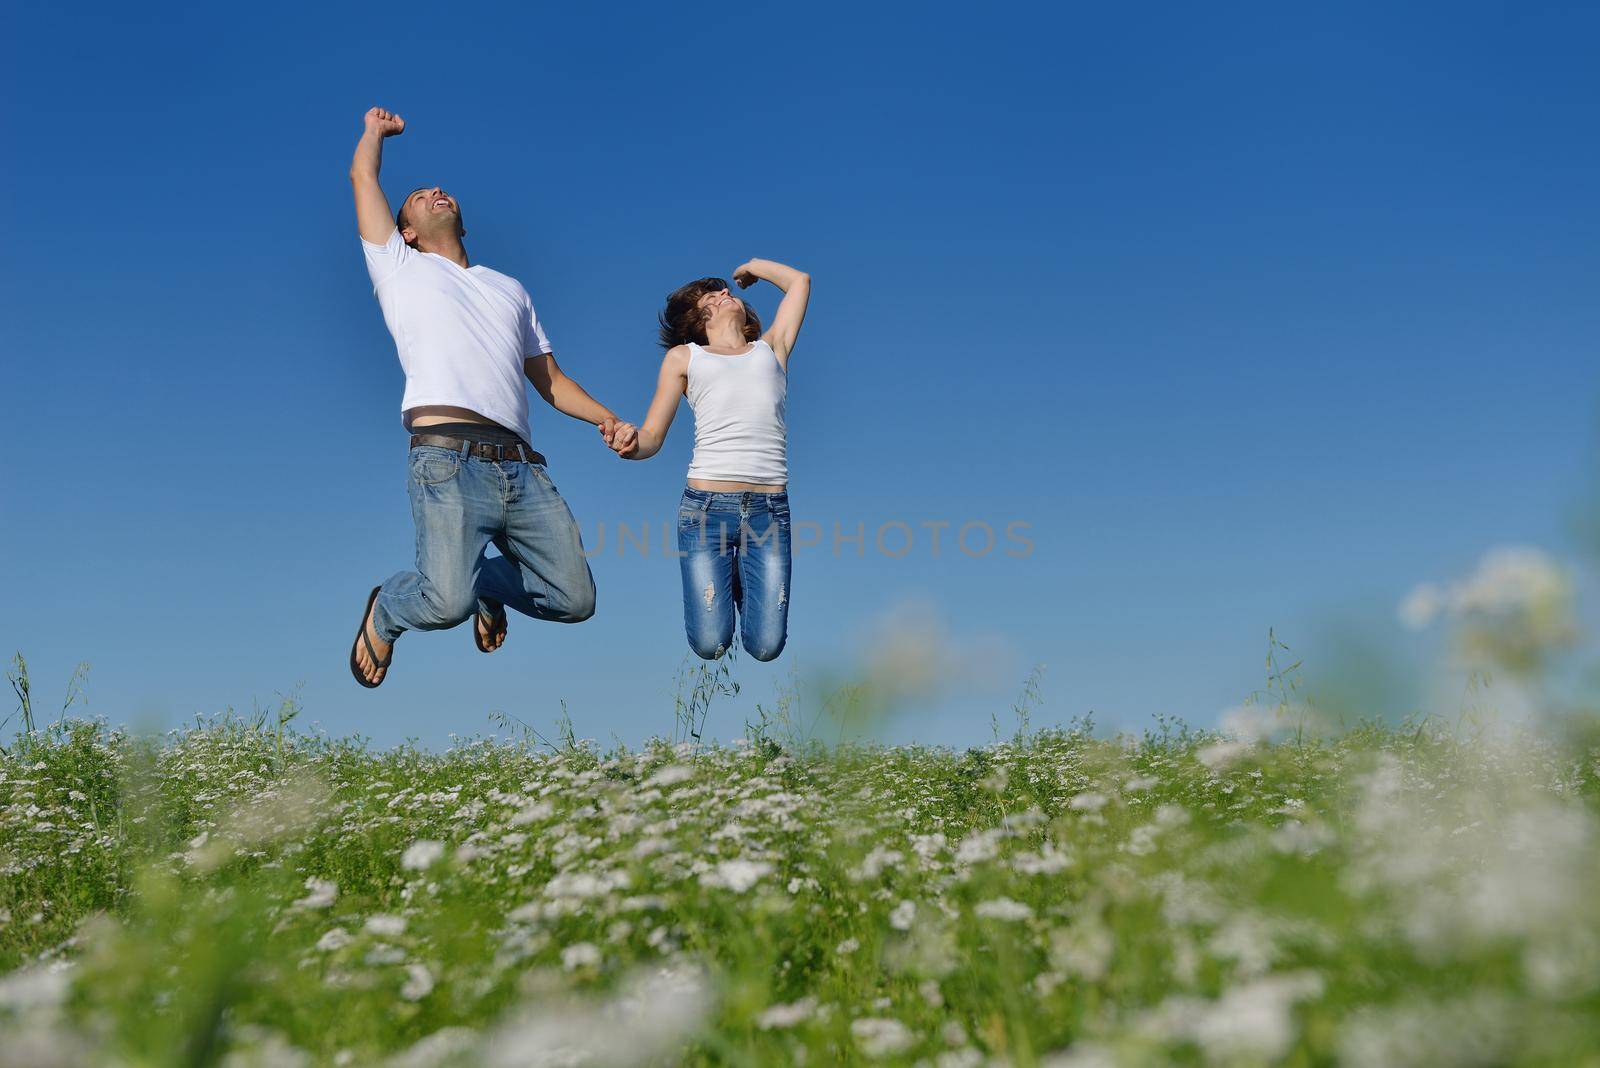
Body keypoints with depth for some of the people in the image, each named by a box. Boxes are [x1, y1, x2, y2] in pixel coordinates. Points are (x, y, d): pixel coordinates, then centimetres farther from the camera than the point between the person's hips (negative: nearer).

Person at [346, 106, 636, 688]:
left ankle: (488, 583, 27)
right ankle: (387, 611, 13)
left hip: (522, 466, 5)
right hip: (450, 458, -5)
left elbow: (549, 377, 28)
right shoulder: (400, 267, 21)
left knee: (575, 598, -5)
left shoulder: (510, 287, 33)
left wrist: (606, 417, 11)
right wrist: (377, 129, 39)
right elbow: (363, 175, 18)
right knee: (447, 602, -24)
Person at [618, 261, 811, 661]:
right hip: (706, 506, -1)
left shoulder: (771, 349, 22)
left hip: (769, 509, 1)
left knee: (765, 646, -5)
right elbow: (651, 437, 11)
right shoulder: (683, 357, 18)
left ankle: (741, 581, 28)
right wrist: (629, 446, -12)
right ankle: (722, 579, 26)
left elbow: (800, 280, 28)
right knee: (710, 645, -8)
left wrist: (749, 267, 40)